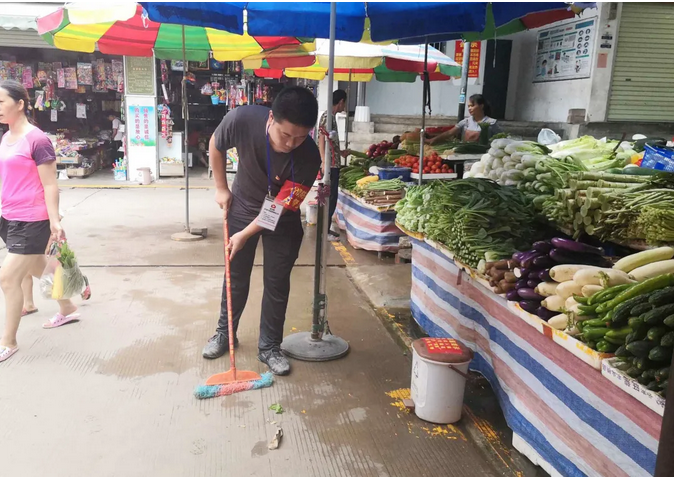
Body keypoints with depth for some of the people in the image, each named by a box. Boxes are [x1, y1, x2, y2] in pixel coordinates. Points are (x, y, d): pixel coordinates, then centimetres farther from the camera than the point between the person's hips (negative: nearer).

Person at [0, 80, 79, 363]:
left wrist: (54, 221, -17)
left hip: (32, 221, -9)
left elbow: (50, 185, -15)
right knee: (38, 269, 22)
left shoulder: (37, 140, -15)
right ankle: (68, 310, 42)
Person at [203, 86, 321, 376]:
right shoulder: (242, 120, -31)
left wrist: (245, 235, -18)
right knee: (236, 276, 13)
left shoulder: (309, 157, -33)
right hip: (242, 208, 1)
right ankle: (224, 333, 34)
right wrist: (221, 189, -2)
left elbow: (282, 206, -23)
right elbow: (216, 146, -7)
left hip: (282, 221, -1)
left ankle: (269, 347, 21)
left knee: (277, 283, 4)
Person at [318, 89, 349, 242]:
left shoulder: (332, 116, 16)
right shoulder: (327, 116, -11)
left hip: (333, 164, 9)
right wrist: (324, 162, -25)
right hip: (329, 165, -9)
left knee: (331, 197, 13)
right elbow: (321, 139, -19)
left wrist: (341, 153, 36)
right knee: (331, 198, -5)